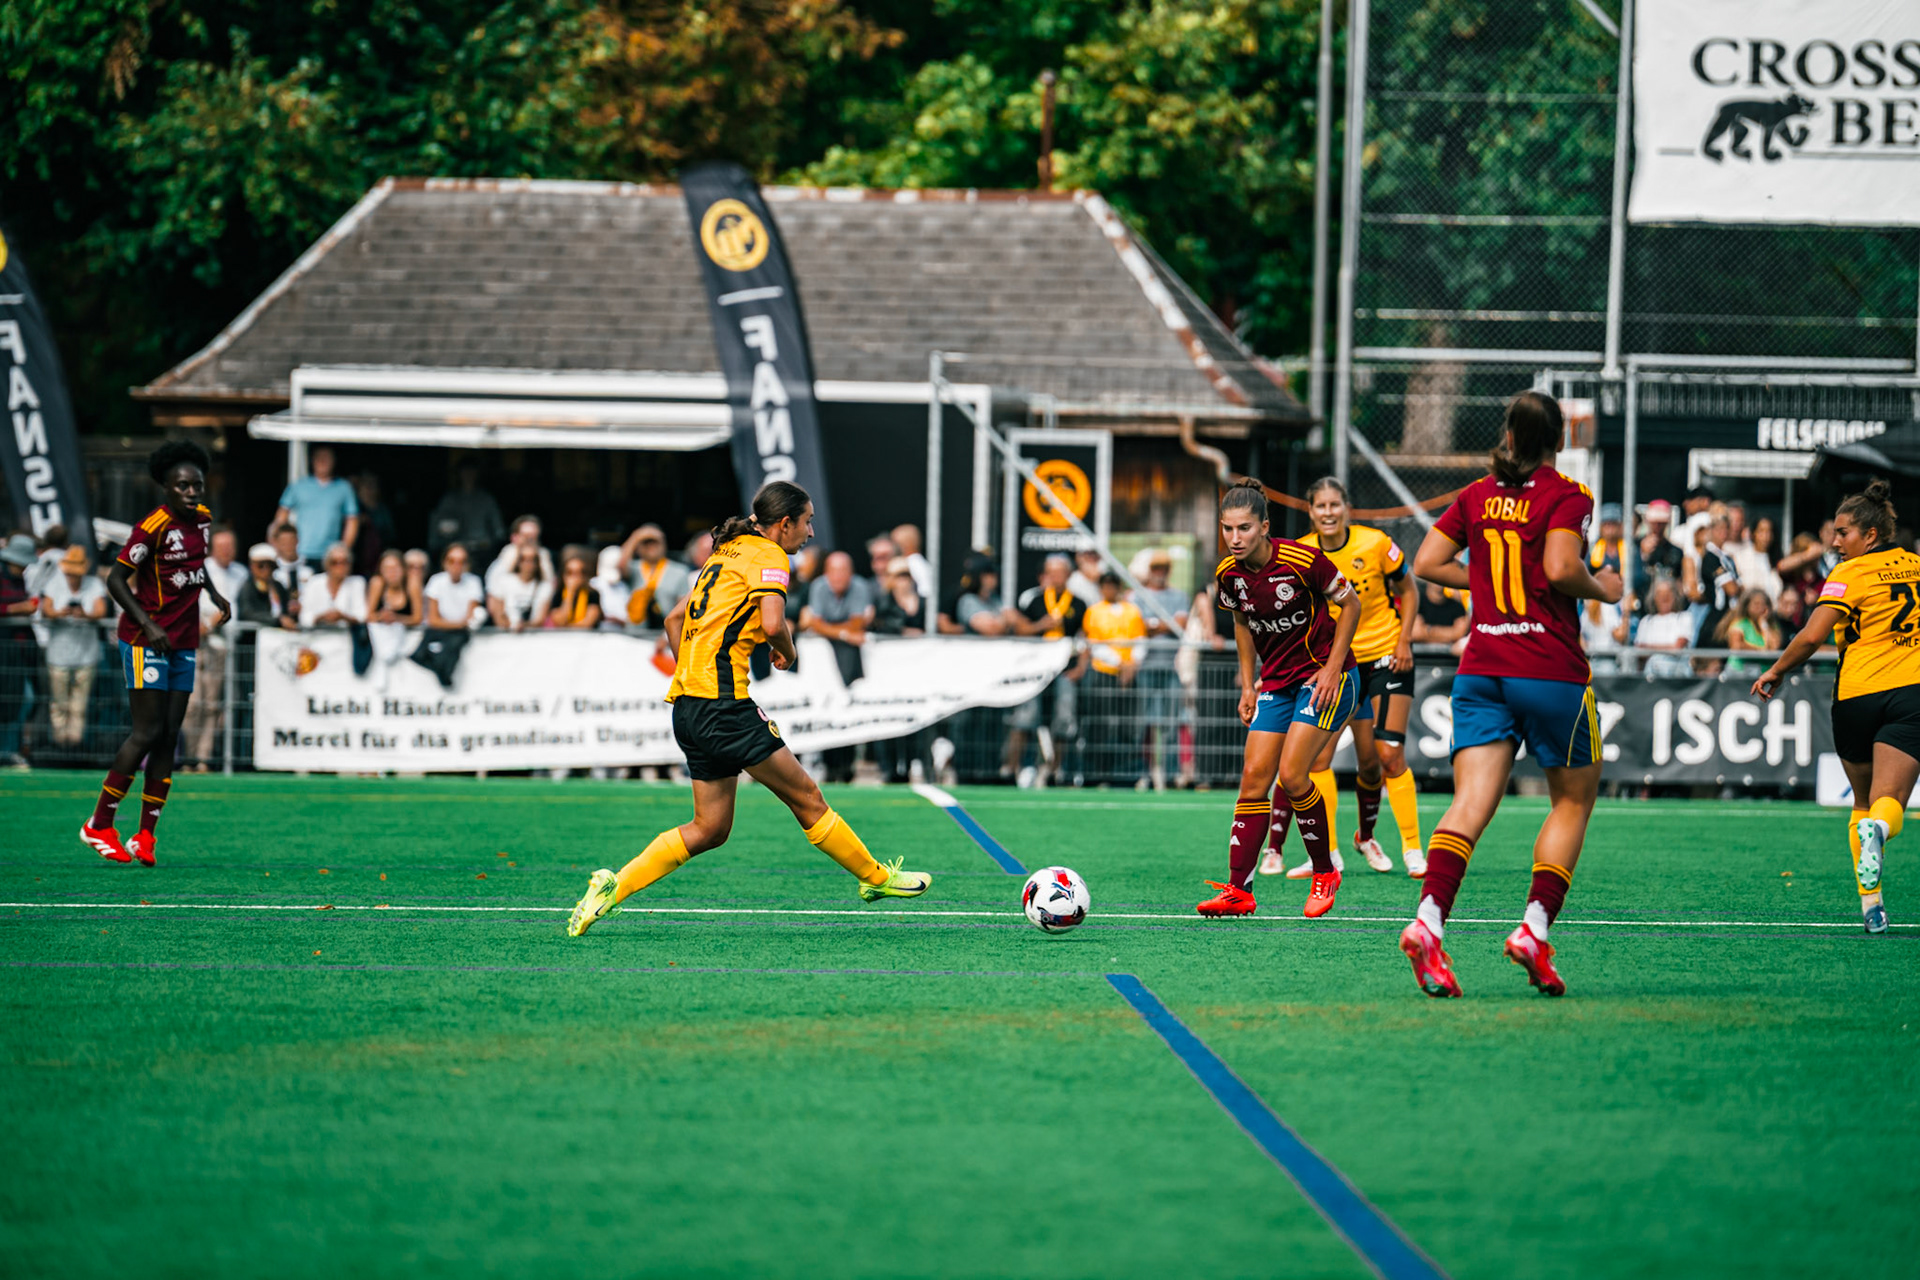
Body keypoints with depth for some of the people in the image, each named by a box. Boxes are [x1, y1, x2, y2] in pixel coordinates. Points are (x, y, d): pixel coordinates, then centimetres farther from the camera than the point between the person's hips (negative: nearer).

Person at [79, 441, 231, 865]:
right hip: (146, 640, -8)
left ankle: (145, 836, 7)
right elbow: (115, 579, -17)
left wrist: (215, 594, 12)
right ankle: (99, 826, 0)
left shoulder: (202, 519, 7)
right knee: (148, 734, -10)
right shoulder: (154, 526, -17)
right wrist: (148, 625, -25)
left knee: (169, 738, 4)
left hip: (184, 643, 8)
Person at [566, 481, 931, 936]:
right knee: (805, 798, 0)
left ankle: (613, 885, 3)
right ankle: (876, 877, 8)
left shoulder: (727, 553, 22)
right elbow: (773, 624, -21)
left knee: (711, 829, 10)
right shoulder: (768, 556, -5)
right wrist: (788, 654, 0)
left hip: (687, 706, 9)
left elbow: (674, 619, 28)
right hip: (722, 705, -9)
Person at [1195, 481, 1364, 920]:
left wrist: (1332, 668, -13)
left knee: (1291, 775, -16)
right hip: (1276, 681, 6)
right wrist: (1248, 684, 10)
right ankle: (1239, 890, -2)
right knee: (1254, 777, -3)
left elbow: (1350, 605, -9)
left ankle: (1325, 874, 4)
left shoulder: (1302, 561, -21)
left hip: (1324, 675, -6)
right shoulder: (1228, 575, -5)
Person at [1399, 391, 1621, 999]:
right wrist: (1603, 589, -1)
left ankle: (1428, 921, -27)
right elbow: (1560, 567, -19)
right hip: (1550, 670, -4)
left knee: (1470, 804, -6)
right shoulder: (1567, 496, -5)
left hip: (1480, 669, 4)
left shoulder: (1477, 495, 11)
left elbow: (1427, 562, 10)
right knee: (1573, 800, 13)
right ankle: (1535, 930, 0)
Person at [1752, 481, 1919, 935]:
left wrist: (1775, 672, 2)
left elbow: (1812, 636, -11)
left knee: (1863, 803, 17)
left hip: (1857, 693, -2)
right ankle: (1877, 827, -46)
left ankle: (1870, 900, 11)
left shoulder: (1850, 574, -4)